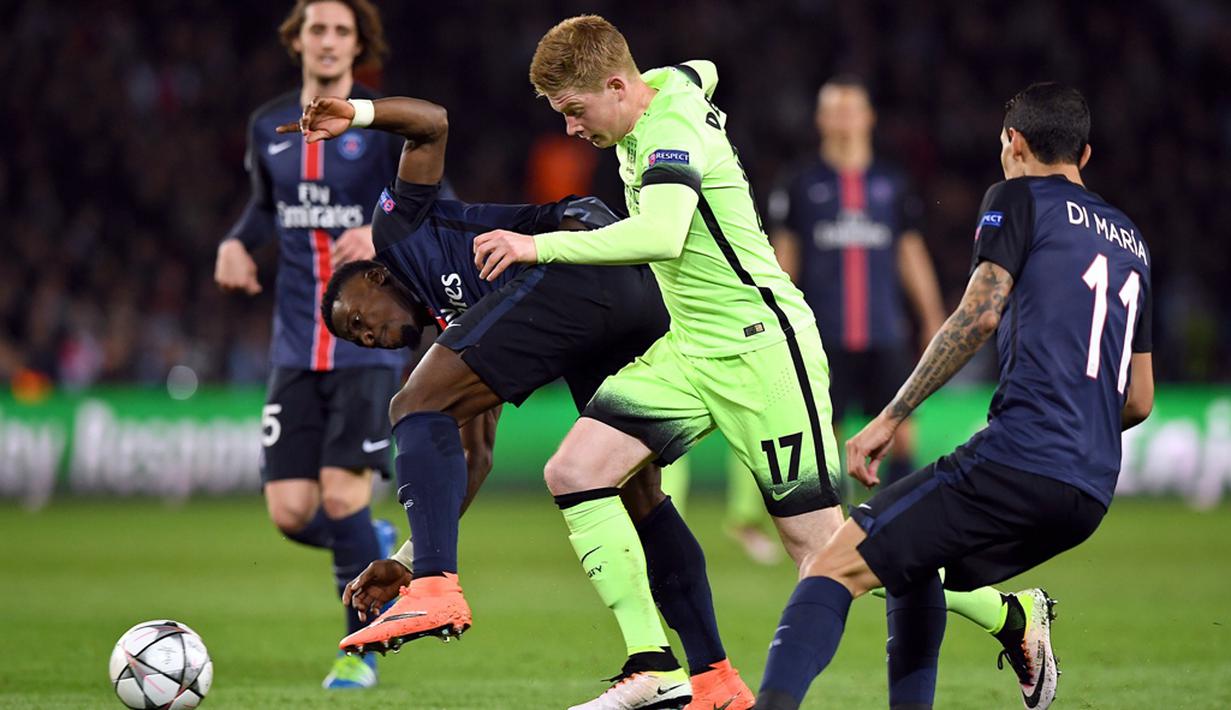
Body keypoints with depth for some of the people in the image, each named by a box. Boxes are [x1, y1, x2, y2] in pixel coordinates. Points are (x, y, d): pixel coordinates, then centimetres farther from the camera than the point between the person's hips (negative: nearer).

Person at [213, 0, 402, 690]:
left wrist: (384, 232, -27)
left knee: (343, 496, -13)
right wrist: (237, 241, 7)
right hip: (297, 349, 4)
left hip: (370, 343, -4)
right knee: (291, 512, -5)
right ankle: (373, 544, 30)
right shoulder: (269, 127, 10)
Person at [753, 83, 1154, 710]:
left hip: (1017, 460, -8)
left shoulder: (1019, 199, 6)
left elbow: (980, 313, -10)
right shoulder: (1131, 241, 26)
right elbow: (1139, 400, 26)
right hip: (1091, 495, 8)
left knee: (834, 569, -12)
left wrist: (890, 417, -9)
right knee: (910, 564, 29)